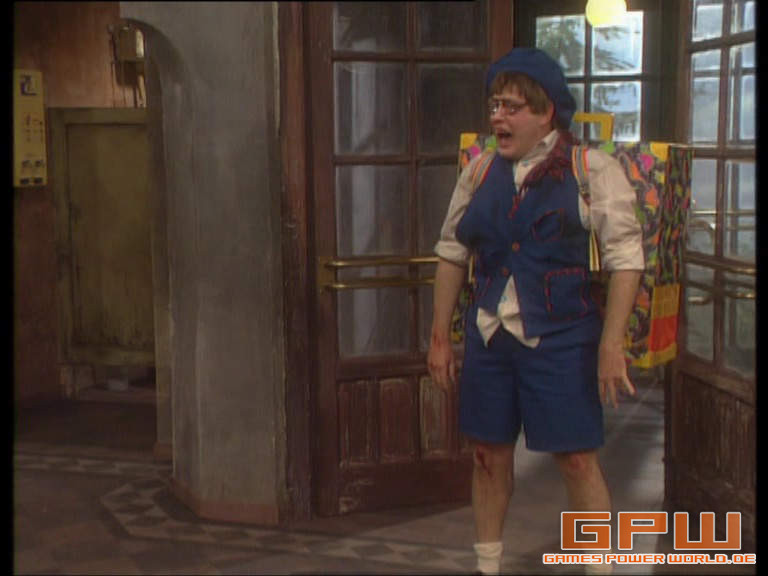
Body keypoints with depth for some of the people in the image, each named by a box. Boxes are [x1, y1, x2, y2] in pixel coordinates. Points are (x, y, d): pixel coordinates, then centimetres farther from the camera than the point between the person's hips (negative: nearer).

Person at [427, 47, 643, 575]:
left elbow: (625, 258, -8)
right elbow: (452, 253, 11)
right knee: (490, 454, 13)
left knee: (577, 459, 0)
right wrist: (440, 336, 11)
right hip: (488, 336, 4)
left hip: (561, 339, -4)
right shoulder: (481, 170, 6)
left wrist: (611, 343, -12)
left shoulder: (591, 168, -7)